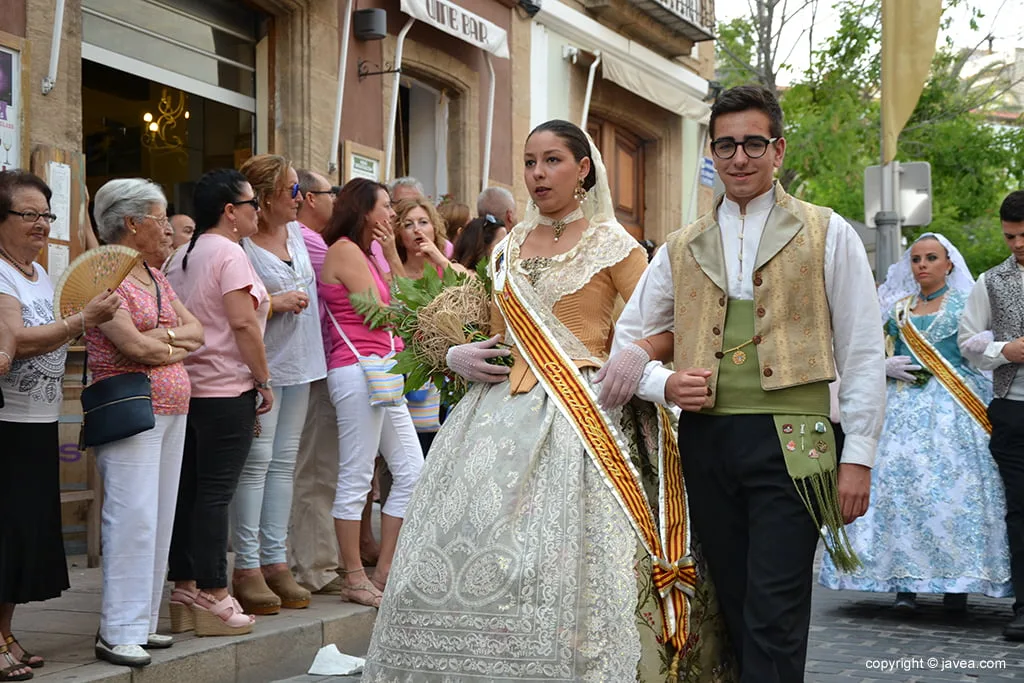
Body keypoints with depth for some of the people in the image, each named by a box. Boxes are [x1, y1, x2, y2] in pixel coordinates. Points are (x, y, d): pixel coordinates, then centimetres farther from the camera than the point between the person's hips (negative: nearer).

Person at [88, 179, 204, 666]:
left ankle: (142, 620, 14)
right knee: (134, 517, -11)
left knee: (160, 516, 8)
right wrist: (179, 348, 0)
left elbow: (195, 330, 13)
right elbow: (133, 345, -17)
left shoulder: (155, 276, 19)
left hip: (171, 409, 8)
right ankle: (118, 633, -6)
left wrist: (161, 337, -6)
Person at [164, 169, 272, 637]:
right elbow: (243, 323, -17)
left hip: (185, 386, 8)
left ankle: (184, 590, 14)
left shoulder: (181, 257, 16)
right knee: (216, 491, -5)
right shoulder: (229, 253, -10)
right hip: (226, 388, -8)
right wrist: (264, 379, -10)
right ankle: (212, 596, -2)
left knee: (188, 489, 10)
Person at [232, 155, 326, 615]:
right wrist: (274, 303, -19)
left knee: (284, 461, 9)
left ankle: (276, 561, 15)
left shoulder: (297, 234, 12)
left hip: (298, 365, 8)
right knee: (256, 460, -8)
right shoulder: (239, 245, -13)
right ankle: (247, 567, -3)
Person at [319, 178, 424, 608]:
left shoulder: (363, 253, 23)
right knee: (356, 478, -4)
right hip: (358, 369, -10)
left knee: (411, 472, 8)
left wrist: (390, 251, 17)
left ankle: (384, 572, 14)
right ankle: (354, 580, 2)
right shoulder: (345, 251, -8)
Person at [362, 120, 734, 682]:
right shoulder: (508, 249, 17)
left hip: (580, 421, -5)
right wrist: (458, 356, 4)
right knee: (461, 559, -2)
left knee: (560, 567, -13)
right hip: (501, 418, 5)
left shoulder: (613, 245, 2)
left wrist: (612, 362, -17)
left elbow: (660, 335, -3)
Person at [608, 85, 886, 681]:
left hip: (789, 442, -4)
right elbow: (625, 340, 18)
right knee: (734, 607, 9)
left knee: (775, 617, -9)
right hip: (705, 444, 4)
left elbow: (864, 354, 3)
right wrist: (664, 385, -2)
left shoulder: (828, 235, 6)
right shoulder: (681, 248, 15)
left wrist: (859, 456, -4)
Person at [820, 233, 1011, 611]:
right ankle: (905, 582, -2)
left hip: (953, 409, -3)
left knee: (954, 482, -9)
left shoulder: (964, 305, 7)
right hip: (904, 406, 3)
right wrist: (885, 366, -5)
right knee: (900, 481, -6)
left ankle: (957, 583, -2)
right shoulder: (897, 307, 16)